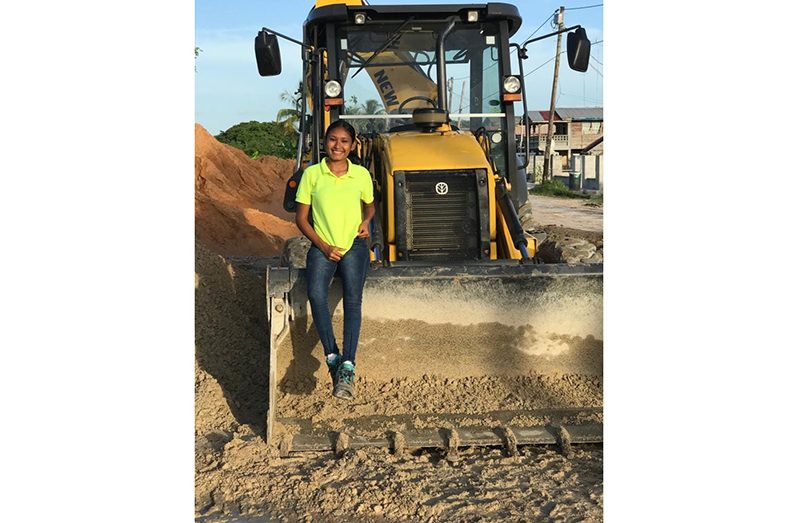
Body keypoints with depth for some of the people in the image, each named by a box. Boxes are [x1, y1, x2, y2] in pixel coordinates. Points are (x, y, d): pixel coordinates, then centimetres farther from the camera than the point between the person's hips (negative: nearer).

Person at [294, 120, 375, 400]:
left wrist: (366, 222, 1)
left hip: (354, 244, 0)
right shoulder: (312, 174, 3)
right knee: (316, 294, -28)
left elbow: (369, 206, 25)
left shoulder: (361, 175, 6)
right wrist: (324, 246, -7)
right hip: (322, 246, 0)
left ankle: (348, 366, -25)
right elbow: (301, 218, 5)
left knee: (353, 297, -23)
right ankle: (332, 357, -18)